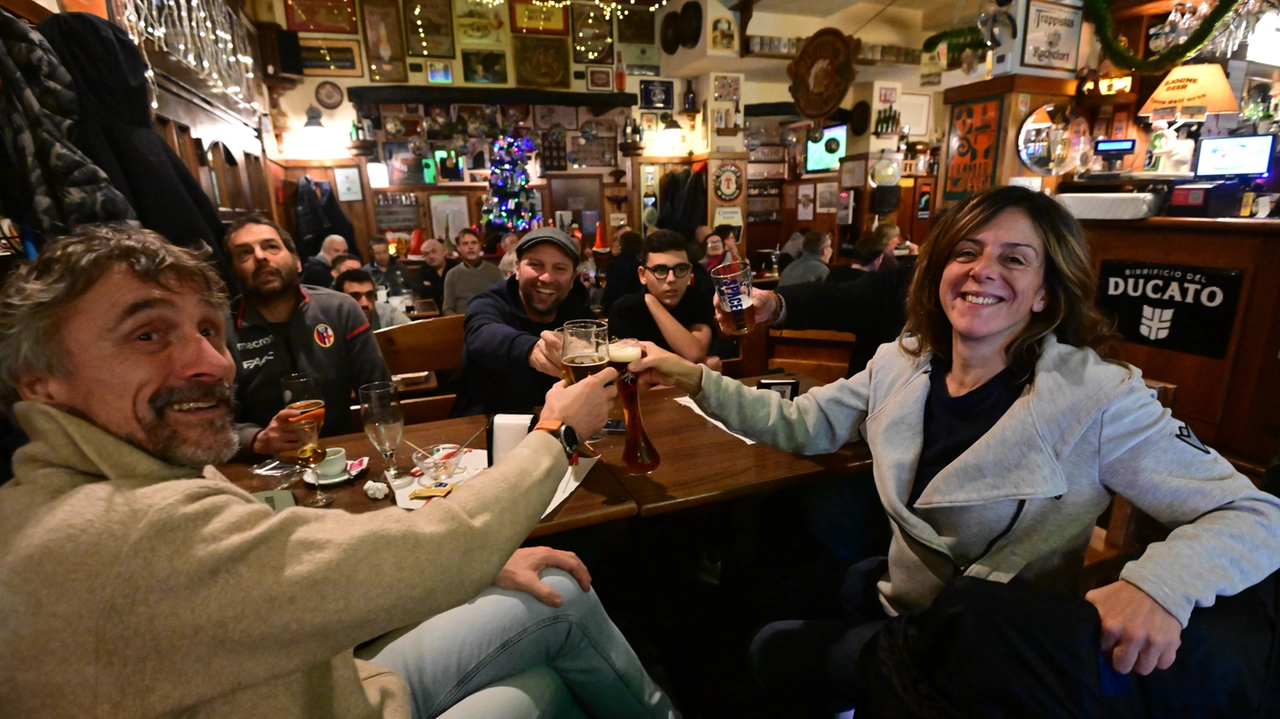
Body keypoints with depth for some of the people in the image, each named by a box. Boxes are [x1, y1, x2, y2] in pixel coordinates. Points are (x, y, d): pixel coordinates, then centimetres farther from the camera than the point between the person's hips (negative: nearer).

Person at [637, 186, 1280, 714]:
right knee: (765, 641, 10)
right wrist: (698, 380, -9)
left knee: (776, 652, -13)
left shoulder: (1095, 398, -21)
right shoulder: (901, 364, -6)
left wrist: (1160, 581, -39)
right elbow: (799, 423, 0)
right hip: (899, 607, 5)